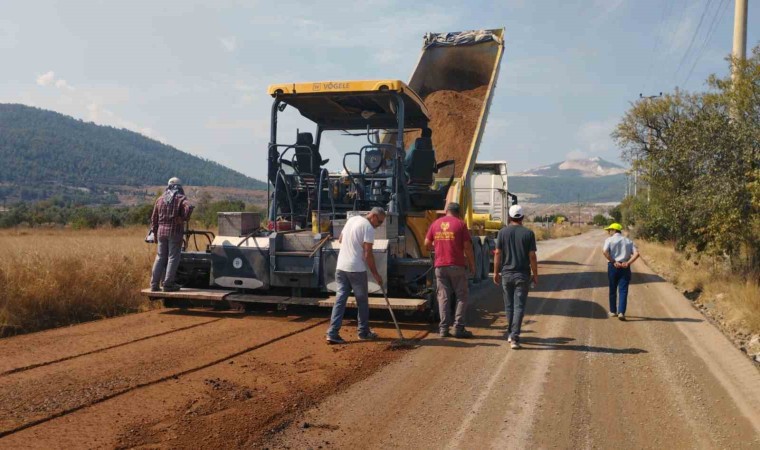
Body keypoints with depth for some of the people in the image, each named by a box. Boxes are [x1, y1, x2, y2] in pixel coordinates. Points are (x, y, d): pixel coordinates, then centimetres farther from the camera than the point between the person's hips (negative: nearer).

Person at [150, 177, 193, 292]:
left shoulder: (160, 199, 13)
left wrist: (155, 232, 20)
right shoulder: (181, 198, -3)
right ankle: (168, 284, 0)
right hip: (175, 231, -5)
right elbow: (189, 207, -25)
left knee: (160, 257, 12)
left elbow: (154, 217, 14)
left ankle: (154, 284, 12)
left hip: (161, 231, 5)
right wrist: (185, 218, -9)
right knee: (173, 257, 0)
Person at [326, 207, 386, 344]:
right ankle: (364, 333, 19)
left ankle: (332, 333, -1)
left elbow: (340, 240, 24)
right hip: (356, 269, -7)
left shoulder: (351, 220, 13)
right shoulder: (368, 228, -11)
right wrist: (375, 274, -9)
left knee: (340, 300, 5)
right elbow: (368, 254, -15)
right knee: (362, 301, 9)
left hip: (341, 267, 7)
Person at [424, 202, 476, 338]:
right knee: (462, 296, 6)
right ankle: (458, 328, 1)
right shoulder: (460, 224, -4)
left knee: (443, 297, 8)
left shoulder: (435, 224, 7)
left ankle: (444, 328, 7)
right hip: (457, 266, -3)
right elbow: (467, 247, -6)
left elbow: (427, 244, 10)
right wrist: (472, 264, 4)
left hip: (440, 266, 3)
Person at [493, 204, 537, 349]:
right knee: (519, 306, -2)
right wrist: (535, 275, 3)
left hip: (506, 274, 2)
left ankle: (510, 334, 24)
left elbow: (497, 253, -2)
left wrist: (496, 272, 7)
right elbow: (532, 256, -5)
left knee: (509, 305, 14)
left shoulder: (503, 232, -1)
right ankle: (514, 337, -10)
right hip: (522, 275, -2)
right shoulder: (528, 233, -5)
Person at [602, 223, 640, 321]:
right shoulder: (628, 241, 10)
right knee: (623, 290, -1)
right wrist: (628, 263, -7)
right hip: (625, 268, 1)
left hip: (612, 267, -1)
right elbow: (636, 253, -2)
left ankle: (613, 311, 22)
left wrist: (613, 262, -13)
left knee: (612, 290, 12)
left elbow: (605, 251, -17)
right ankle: (621, 312, -13)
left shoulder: (609, 240, 0)